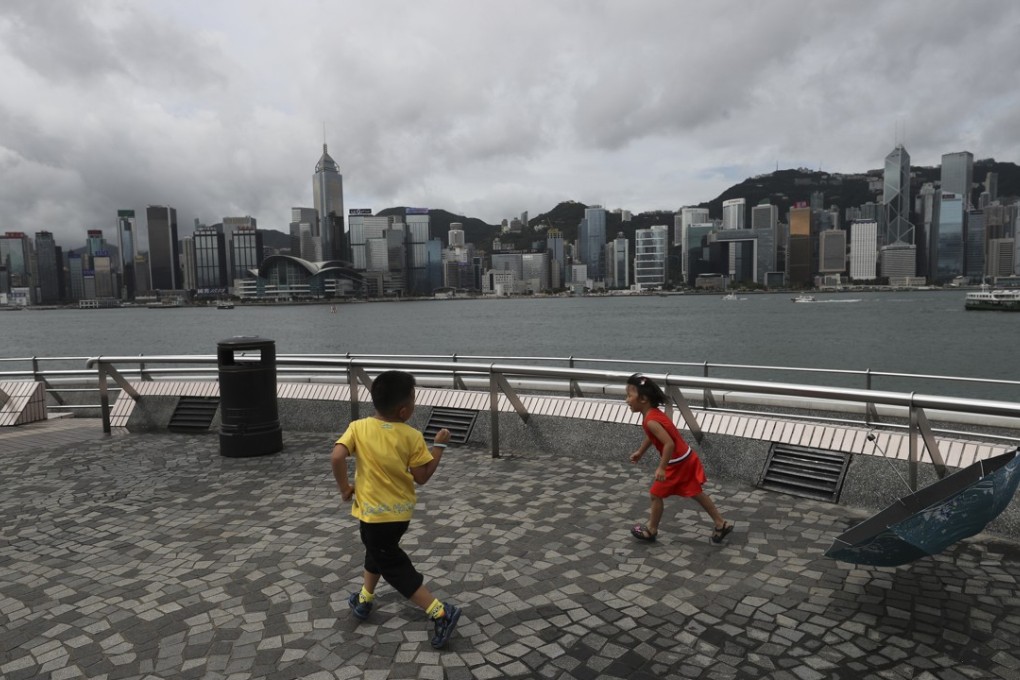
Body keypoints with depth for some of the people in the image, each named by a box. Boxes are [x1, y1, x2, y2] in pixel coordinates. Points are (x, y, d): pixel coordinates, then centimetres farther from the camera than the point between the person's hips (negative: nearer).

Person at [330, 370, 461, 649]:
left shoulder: (358, 428, -14)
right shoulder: (412, 436, -12)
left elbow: (337, 456, -25)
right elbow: (422, 476, -9)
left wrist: (345, 487, -8)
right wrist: (439, 445, 0)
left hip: (375, 512, -3)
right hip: (401, 511, 3)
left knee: (394, 567, 6)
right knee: (378, 550, 29)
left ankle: (441, 612, 0)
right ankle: (364, 601, 45)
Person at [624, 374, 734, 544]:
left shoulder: (650, 421, -27)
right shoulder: (653, 413, 3)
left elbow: (669, 444, -34)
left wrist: (661, 468, -27)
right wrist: (640, 452, 29)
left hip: (677, 464, -9)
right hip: (685, 459, 9)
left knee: (655, 495, 8)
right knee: (696, 493, 21)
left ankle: (651, 530, 26)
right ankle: (721, 524, 31)